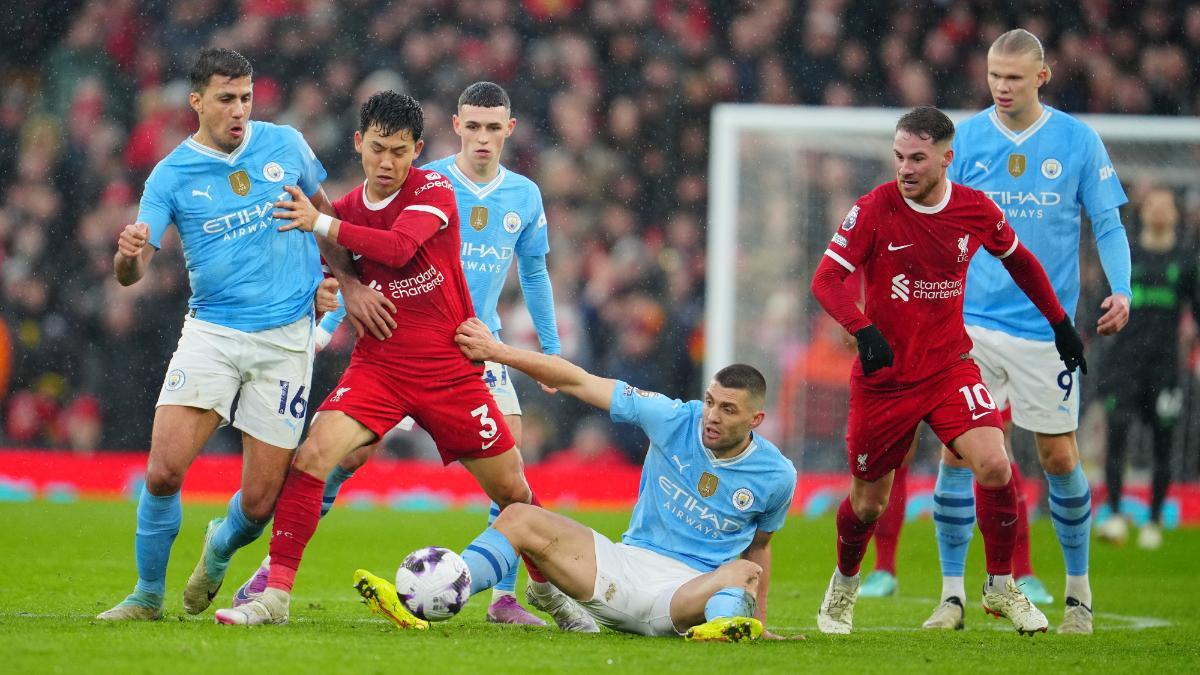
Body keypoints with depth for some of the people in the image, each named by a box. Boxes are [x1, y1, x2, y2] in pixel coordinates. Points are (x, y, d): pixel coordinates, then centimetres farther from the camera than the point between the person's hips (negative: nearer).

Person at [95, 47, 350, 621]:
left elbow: (324, 210, 22)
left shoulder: (285, 145, 3)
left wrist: (332, 278, 11)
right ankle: (147, 595, 3)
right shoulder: (171, 175, -2)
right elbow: (132, 272, -8)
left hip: (286, 337, 1)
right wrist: (129, 255, -31)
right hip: (211, 331, -1)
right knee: (164, 470, -18)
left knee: (261, 501, -2)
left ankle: (221, 548, 35)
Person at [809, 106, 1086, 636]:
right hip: (883, 375, -1)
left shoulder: (976, 210, -3)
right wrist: (863, 330, -31)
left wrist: (1060, 323, 18)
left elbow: (1019, 262, 16)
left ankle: (1000, 587, -1)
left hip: (950, 367, 1)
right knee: (868, 502, 7)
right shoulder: (874, 208, -12)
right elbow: (825, 280, -15)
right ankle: (843, 587, 38)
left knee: (994, 467, -20)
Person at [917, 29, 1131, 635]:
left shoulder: (1078, 141, -1)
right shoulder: (964, 140, 2)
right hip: (972, 323, 1)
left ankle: (1078, 588, 22)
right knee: (957, 451, -6)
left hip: (1046, 328, -1)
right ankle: (952, 593, 2)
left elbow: (1108, 224, 3)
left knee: (1059, 457, 5)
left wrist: (1120, 290, -13)